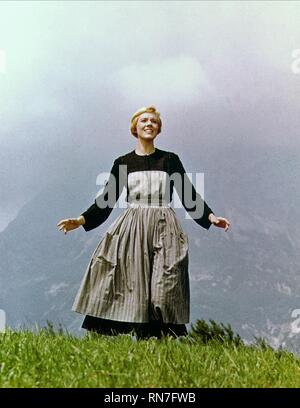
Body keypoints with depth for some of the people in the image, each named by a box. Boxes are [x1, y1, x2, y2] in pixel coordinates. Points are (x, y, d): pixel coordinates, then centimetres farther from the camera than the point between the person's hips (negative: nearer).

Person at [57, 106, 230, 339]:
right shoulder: (123, 163, 9)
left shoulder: (170, 160, 8)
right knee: (130, 285, -4)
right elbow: (107, 199, 8)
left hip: (163, 228, 0)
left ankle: (159, 340, 2)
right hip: (132, 228, 1)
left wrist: (211, 217, -2)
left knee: (163, 288, -5)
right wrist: (81, 220, -1)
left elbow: (189, 195, 9)